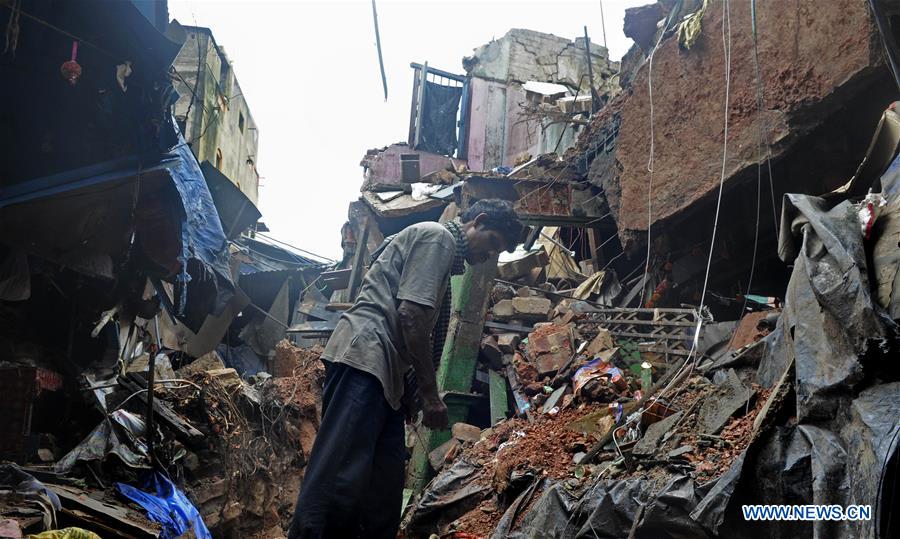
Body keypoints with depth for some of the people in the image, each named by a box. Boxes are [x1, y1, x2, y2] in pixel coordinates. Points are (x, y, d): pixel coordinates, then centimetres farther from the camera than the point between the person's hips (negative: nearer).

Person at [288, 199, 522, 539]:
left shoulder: (446, 255, 28)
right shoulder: (438, 236, -2)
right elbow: (411, 314, -14)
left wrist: (420, 393, 17)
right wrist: (430, 394, -11)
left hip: (385, 371, 11)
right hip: (365, 356, -11)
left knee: (385, 487, 7)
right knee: (340, 478, -17)